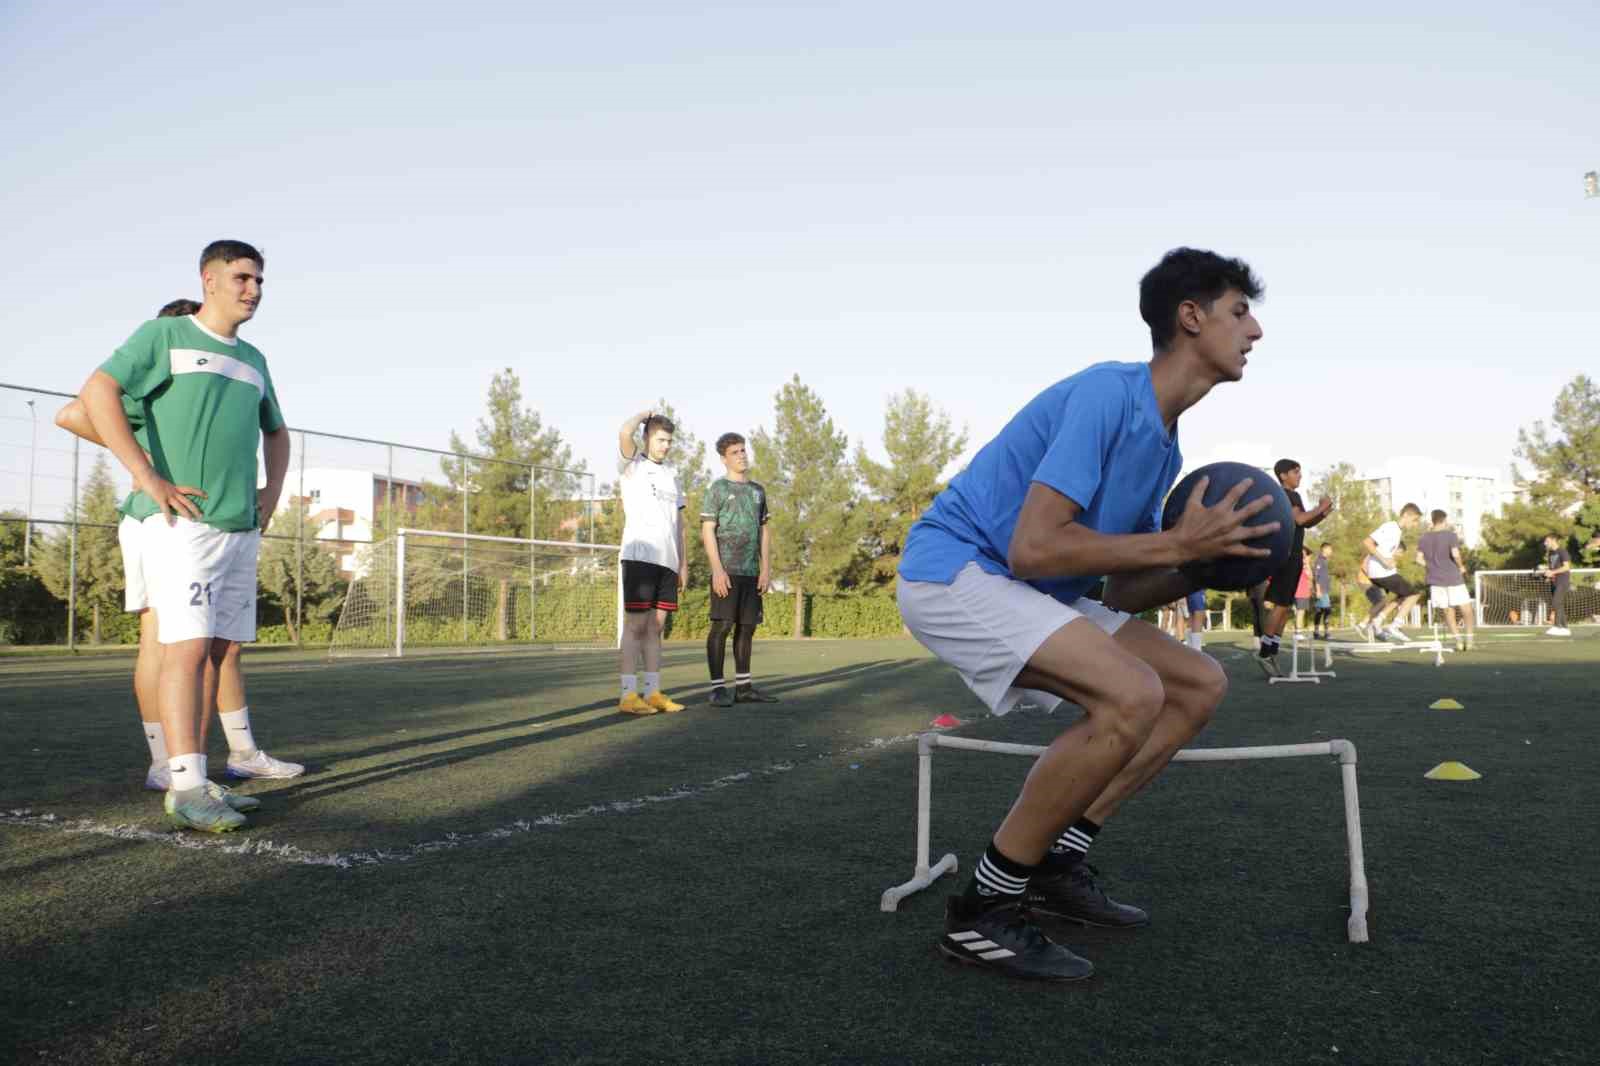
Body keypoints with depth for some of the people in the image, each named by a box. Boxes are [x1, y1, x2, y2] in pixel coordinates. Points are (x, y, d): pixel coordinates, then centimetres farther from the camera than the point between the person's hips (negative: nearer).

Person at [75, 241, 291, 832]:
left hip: (240, 529, 7)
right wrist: (148, 478, -19)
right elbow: (97, 392, -11)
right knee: (188, 647, -14)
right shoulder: (164, 335, 1)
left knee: (217, 651, 6)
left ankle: (192, 773, 13)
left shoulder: (253, 360, 21)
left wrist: (273, 489, 17)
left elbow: (276, 432, 34)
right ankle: (187, 788, -14)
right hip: (180, 523, -7)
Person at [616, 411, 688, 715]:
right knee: (635, 625, -6)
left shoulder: (671, 476, 21)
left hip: (667, 560, 6)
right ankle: (628, 695, -4)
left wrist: (682, 562, 16)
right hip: (639, 556, -6)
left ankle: (653, 692, 10)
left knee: (655, 626, 8)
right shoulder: (633, 465, 3)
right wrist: (644, 414, 1)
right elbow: (624, 432, -18)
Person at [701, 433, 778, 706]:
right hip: (726, 570, -6)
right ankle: (718, 688, -3)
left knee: (747, 626, 7)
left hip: (751, 571, 6)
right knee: (722, 625, -7)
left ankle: (743, 687, 13)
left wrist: (766, 569, 6)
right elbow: (707, 531, -7)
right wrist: (717, 569, -16)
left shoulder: (758, 490, 16)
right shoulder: (717, 488, 0)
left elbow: (765, 532, 15)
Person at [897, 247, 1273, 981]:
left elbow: (1120, 592, 11)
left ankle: (1056, 865, 7)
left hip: (1027, 592, 10)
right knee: (1132, 696, -28)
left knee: (1201, 686, 6)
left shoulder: (1162, 444, 11)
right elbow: (1033, 548, -27)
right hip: (952, 570, -10)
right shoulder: (1107, 394, -18)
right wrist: (1177, 543, -21)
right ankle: (983, 909, -15)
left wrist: (1207, 566, -5)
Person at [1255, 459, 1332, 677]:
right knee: (1280, 605, -12)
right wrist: (1320, 508, -10)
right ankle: (1264, 653, -11)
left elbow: (1307, 523, 22)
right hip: (1284, 556, -10)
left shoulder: (1294, 496, 19)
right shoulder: (1283, 495, -10)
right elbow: (1299, 519, -22)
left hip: (1294, 557, 10)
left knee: (1286, 606, 7)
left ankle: (1273, 654, 9)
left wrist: (1323, 513, 6)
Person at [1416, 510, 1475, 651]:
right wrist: (1461, 567, -3)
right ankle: (1469, 638, 6)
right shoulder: (1450, 535, -7)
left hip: (1435, 580, 4)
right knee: (1466, 609, 10)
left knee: (1448, 612, 10)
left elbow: (1419, 559, 3)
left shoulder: (1423, 538, 6)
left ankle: (1458, 640, 3)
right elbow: (1455, 554, -20)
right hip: (1453, 579, -4)